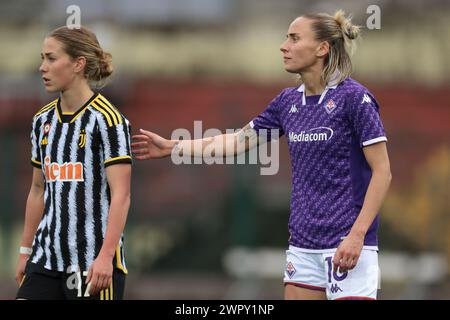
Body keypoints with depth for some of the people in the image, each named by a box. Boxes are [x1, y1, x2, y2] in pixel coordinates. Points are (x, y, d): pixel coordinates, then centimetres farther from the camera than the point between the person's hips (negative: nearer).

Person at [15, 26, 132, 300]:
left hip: (94, 264, -6)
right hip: (45, 259, 6)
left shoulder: (106, 118, -9)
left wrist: (106, 256, -22)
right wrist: (26, 251, 18)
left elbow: (120, 195, -15)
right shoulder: (44, 120, 11)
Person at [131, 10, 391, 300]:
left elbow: (382, 172, -12)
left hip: (347, 246, -7)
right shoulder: (288, 102, 11)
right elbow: (238, 141, 23)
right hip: (303, 245, 7)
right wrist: (172, 147, 24)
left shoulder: (354, 98, -10)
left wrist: (357, 234, -19)